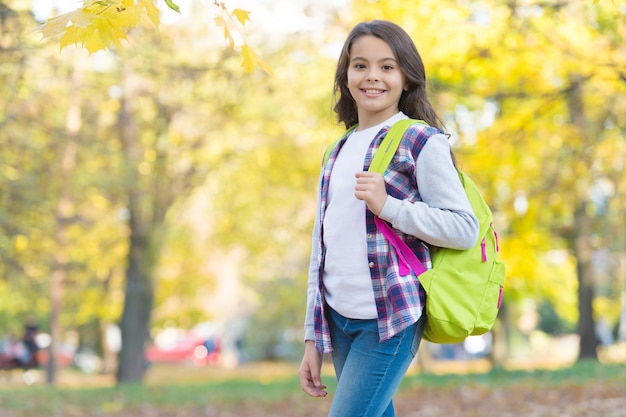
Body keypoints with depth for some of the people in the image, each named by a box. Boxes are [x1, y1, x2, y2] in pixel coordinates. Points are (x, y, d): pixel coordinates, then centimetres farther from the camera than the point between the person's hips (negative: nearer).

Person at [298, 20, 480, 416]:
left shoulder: (423, 143, -4)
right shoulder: (337, 153, 15)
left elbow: (465, 229, -10)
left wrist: (387, 206, -20)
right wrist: (313, 337, 15)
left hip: (391, 318, -6)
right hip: (339, 320, 6)